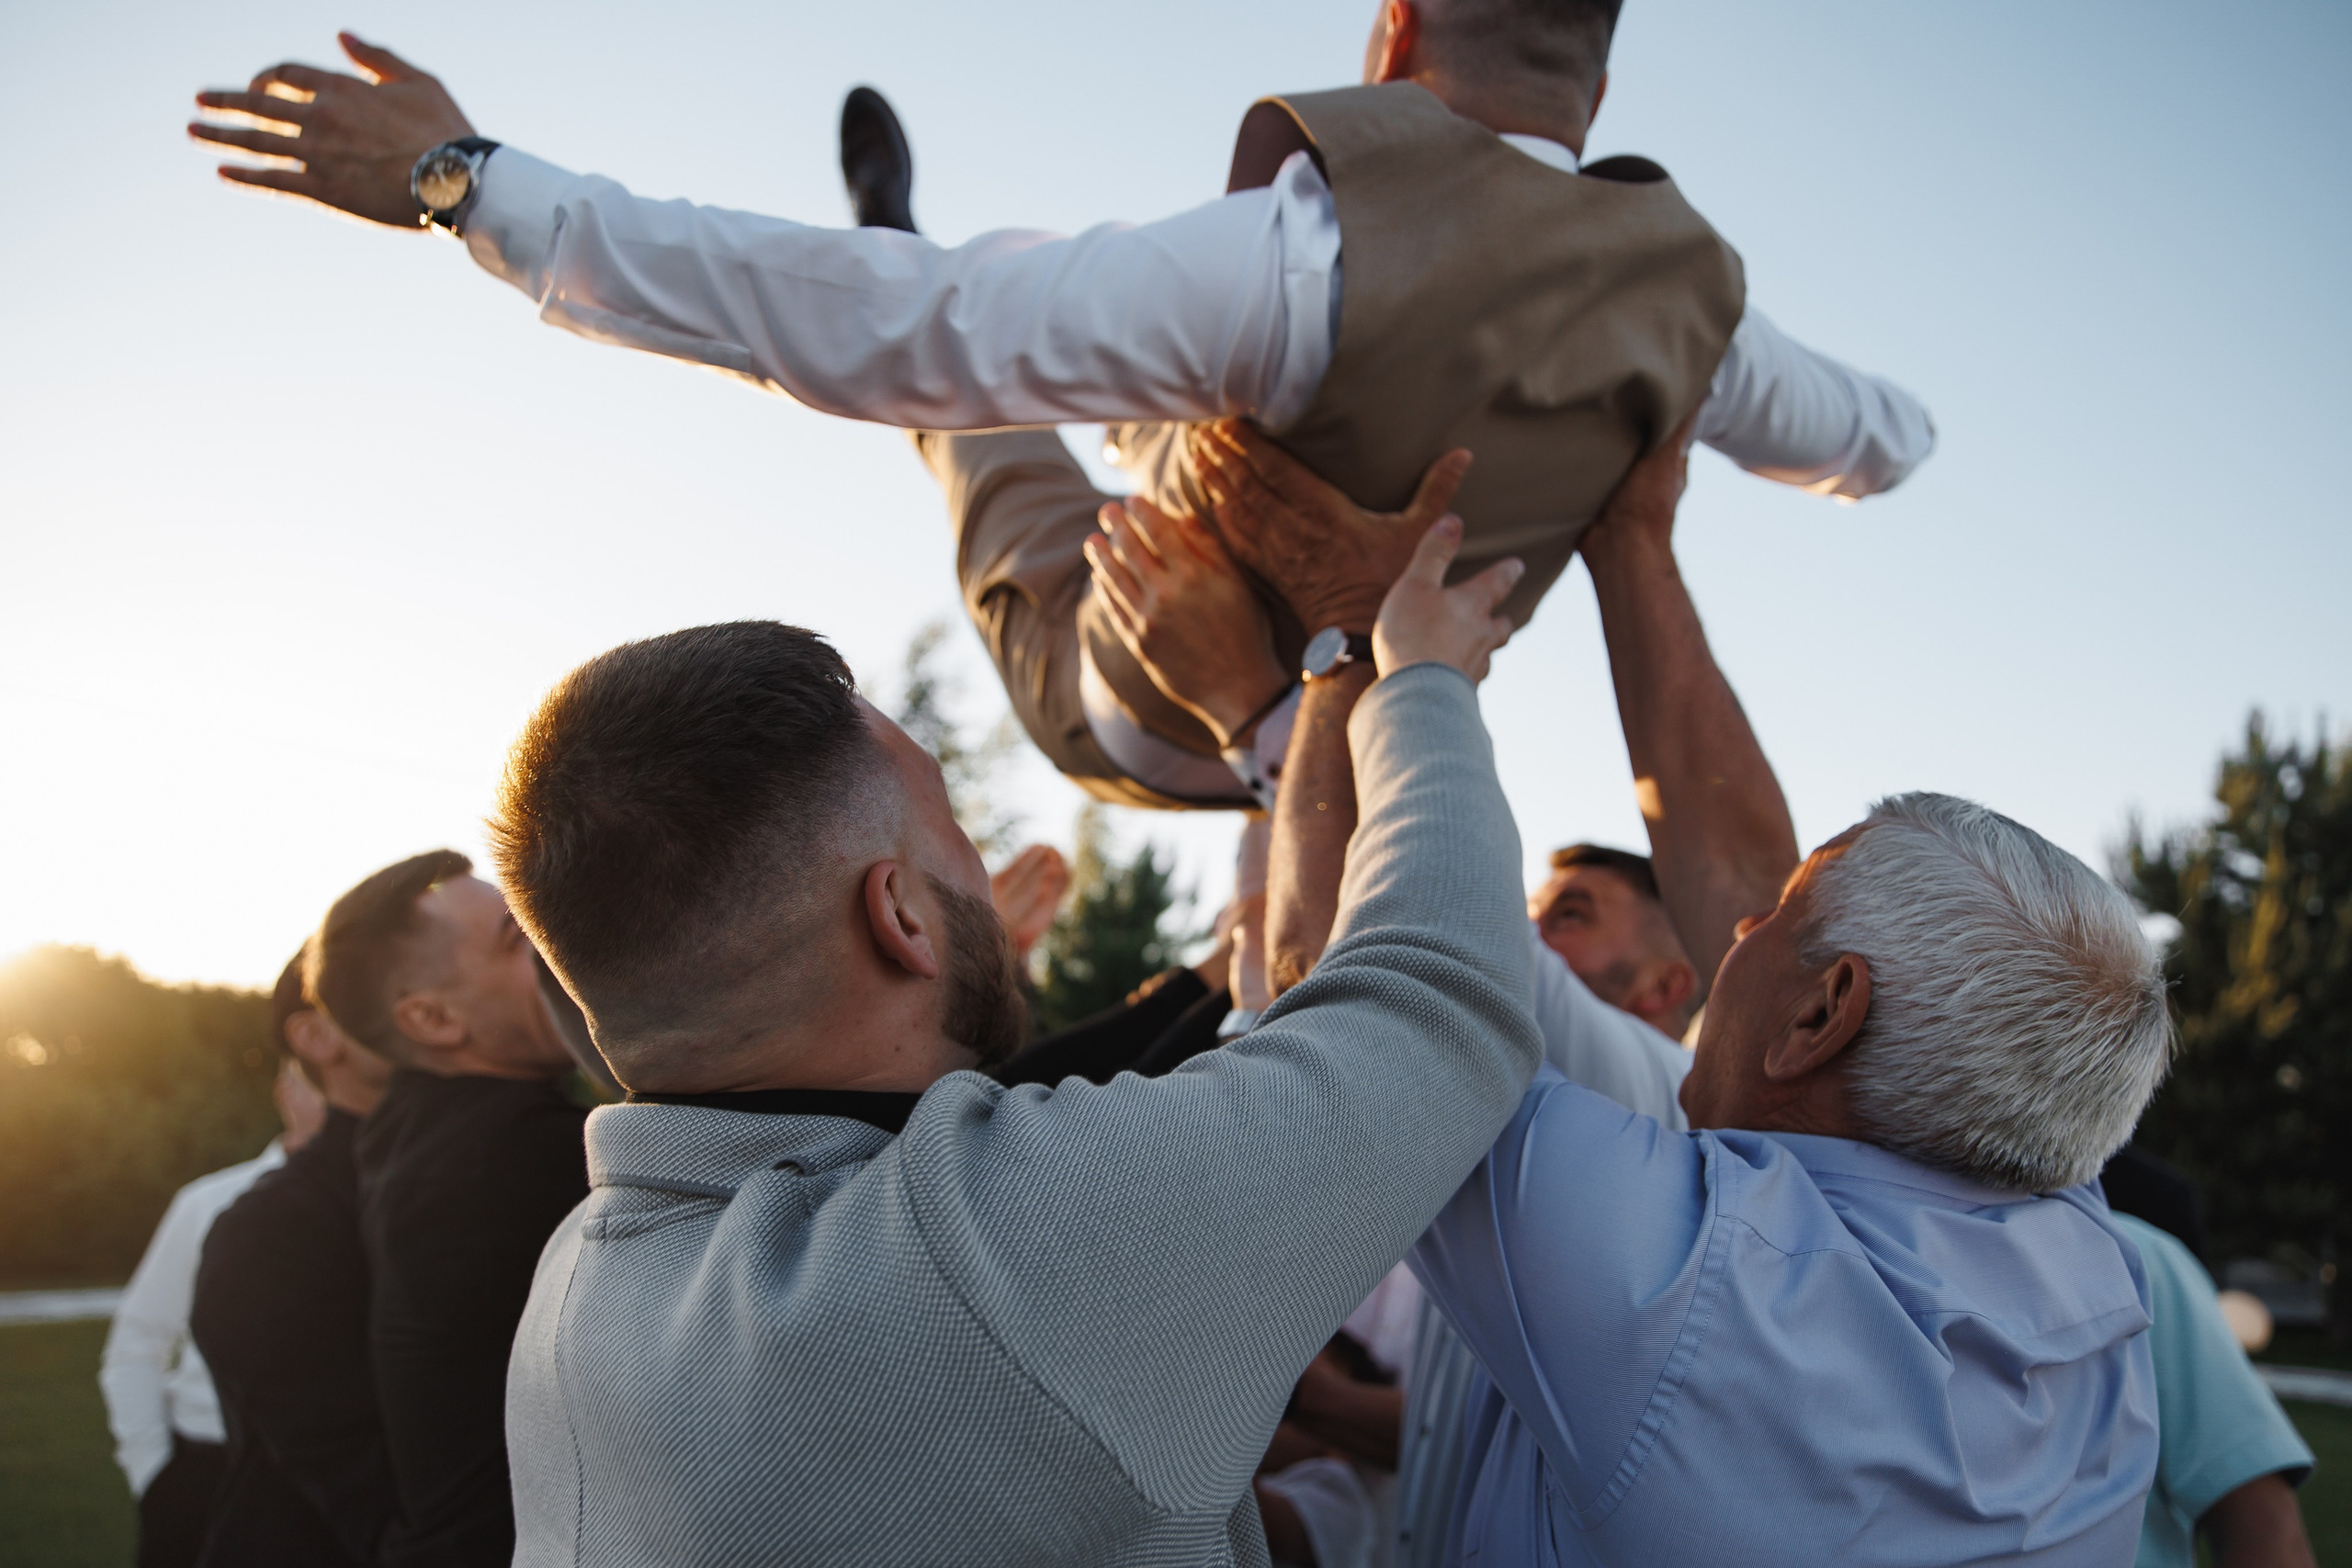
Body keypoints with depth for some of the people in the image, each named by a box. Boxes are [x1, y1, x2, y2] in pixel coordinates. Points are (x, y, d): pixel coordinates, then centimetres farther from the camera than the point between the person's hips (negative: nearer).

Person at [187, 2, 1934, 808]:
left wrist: (469, 184, -39)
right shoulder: (1688, 295, -19)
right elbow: (1879, 444, 1)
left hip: (1129, 713, -4)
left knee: (972, 313, 15)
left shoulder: (1303, 255, -38)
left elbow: (891, 331, -43)